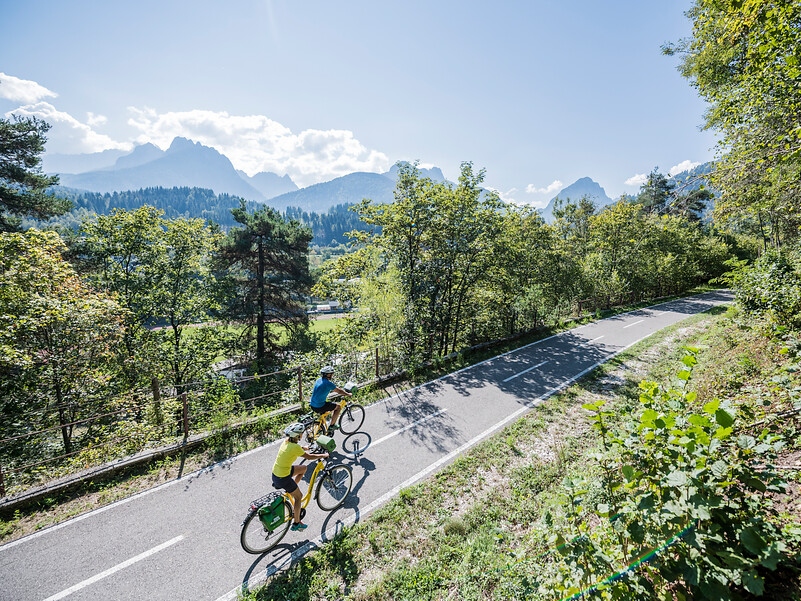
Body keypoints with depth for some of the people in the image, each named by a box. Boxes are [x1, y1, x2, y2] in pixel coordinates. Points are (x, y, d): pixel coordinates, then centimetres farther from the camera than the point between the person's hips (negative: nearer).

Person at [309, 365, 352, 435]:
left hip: (312, 405, 8)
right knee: (338, 406, 7)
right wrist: (348, 394, 8)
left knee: (326, 410, 35)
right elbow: (339, 391, -9)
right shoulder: (328, 383, -17)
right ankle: (331, 426, 14)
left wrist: (340, 389, 32)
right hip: (319, 407, -8)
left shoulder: (319, 380, 9)